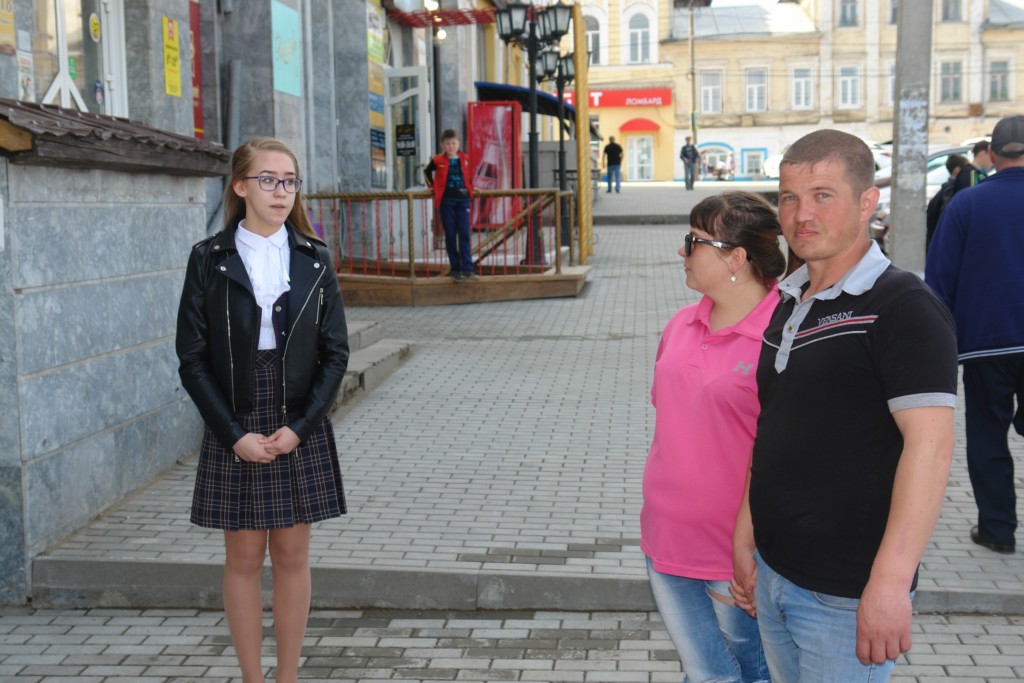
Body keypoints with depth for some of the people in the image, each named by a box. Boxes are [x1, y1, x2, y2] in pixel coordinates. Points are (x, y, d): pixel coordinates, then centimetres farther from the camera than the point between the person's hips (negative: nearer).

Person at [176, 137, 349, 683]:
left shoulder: (313, 259, 2)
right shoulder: (209, 259, -2)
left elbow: (335, 351, 1)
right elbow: (192, 357, -4)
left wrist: (299, 426, -9)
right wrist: (234, 433, -12)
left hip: (300, 430, 1)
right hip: (234, 433, -1)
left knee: (292, 556, 8)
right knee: (244, 558, 6)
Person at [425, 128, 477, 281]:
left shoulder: (464, 159, 7)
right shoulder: (439, 161, 1)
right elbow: (427, 172, 19)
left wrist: (471, 187, 16)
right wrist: (432, 186, 12)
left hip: (463, 200, 1)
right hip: (446, 201, -1)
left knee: (464, 235, -5)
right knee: (450, 236, 2)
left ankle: (467, 269, -8)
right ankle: (455, 269, 8)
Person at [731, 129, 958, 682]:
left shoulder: (903, 307, -15)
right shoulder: (789, 304, 10)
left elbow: (930, 445, -23)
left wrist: (891, 582, -27)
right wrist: (745, 537, 15)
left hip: (845, 595, -7)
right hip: (771, 574, 8)